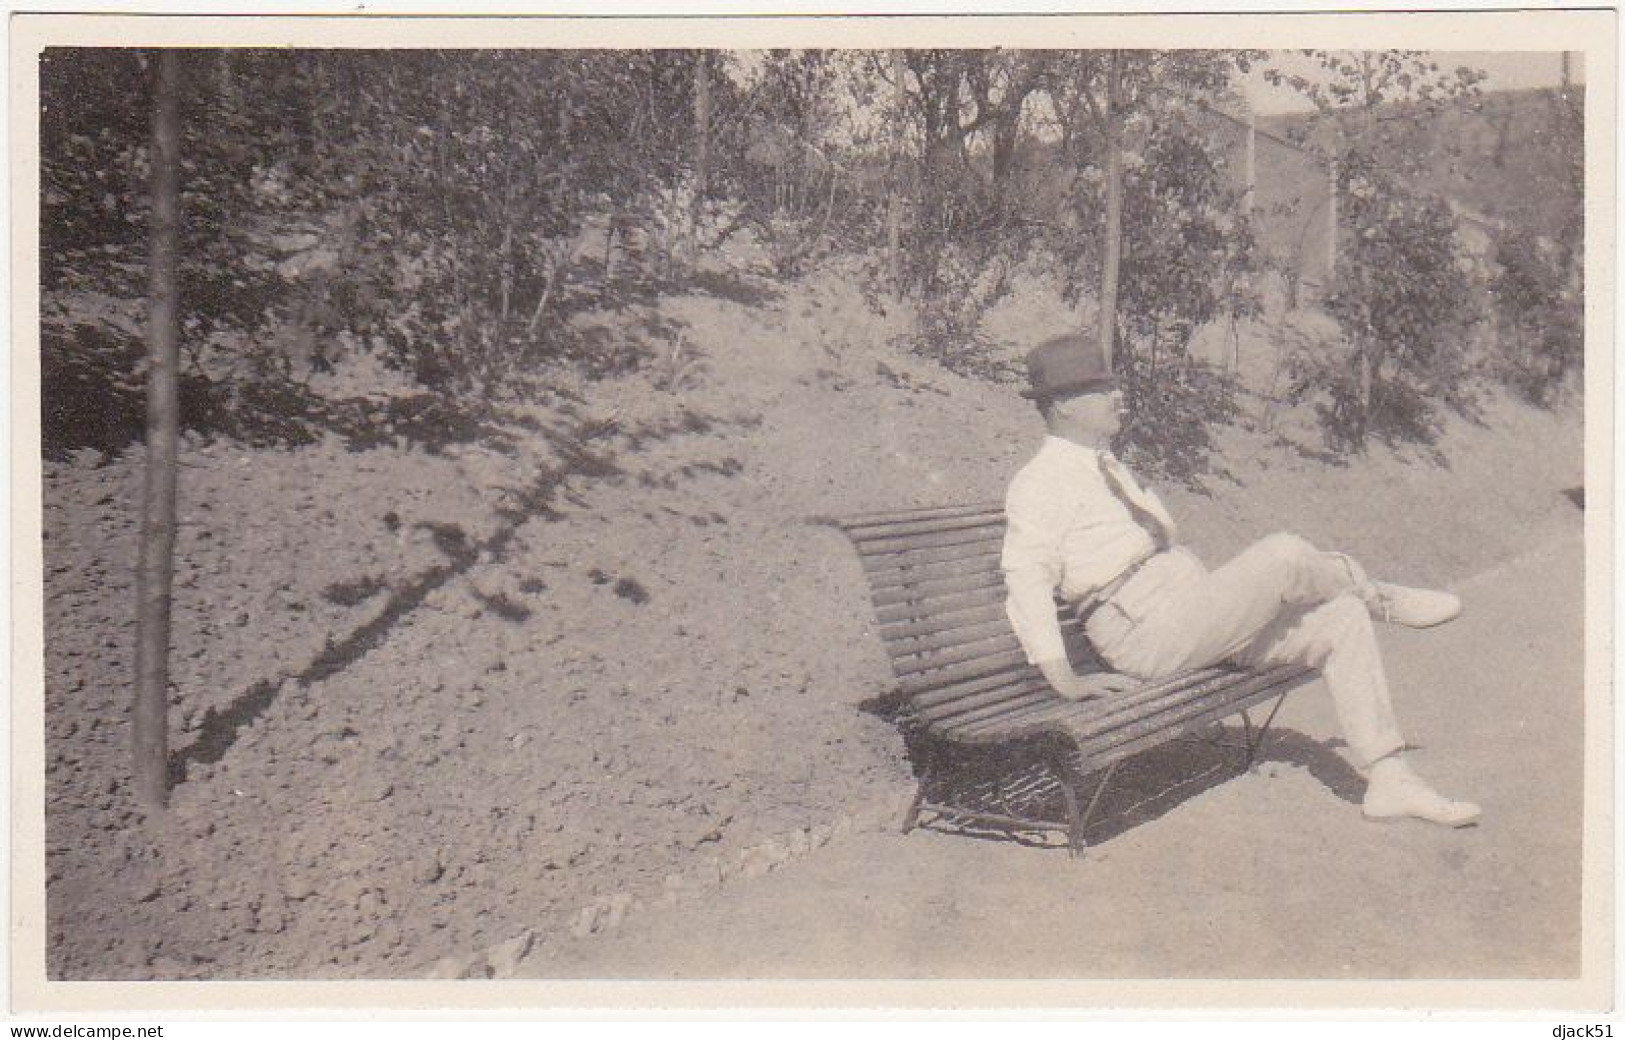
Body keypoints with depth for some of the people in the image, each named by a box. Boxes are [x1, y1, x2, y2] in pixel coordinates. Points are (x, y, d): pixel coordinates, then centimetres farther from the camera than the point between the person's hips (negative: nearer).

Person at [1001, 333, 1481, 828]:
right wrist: (1063, 679, -23)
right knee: (1285, 554, -21)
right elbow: (1026, 580, -17)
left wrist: (1230, 594, 18)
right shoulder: (1040, 483, -7)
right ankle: (1378, 596, 12)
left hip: (1195, 617, 9)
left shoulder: (1109, 470, 23)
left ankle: (1389, 781, -4)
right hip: (1145, 630, -9)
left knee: (1343, 619, -4)